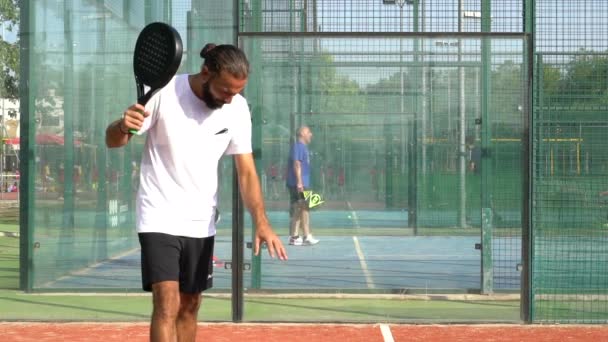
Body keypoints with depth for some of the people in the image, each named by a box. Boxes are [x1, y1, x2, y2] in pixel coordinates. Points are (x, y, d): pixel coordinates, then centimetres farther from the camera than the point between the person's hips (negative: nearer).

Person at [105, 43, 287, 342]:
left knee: (189, 306, 12)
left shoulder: (237, 107, -3)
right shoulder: (165, 92, -15)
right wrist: (123, 127, -37)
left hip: (201, 222, 5)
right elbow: (113, 141, -13)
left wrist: (261, 222, -17)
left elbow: (246, 170, -2)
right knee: (167, 304, -16)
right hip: (160, 218, -5)